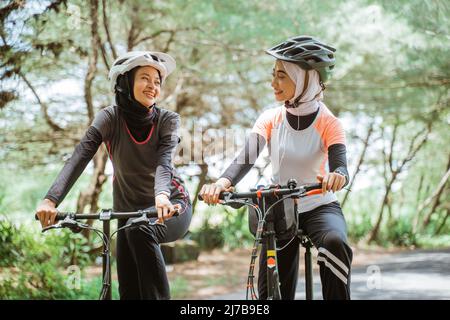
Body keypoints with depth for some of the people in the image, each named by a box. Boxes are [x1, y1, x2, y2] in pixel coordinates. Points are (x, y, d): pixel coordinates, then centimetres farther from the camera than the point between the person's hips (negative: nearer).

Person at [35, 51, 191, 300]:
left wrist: (162, 195, -50)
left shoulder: (167, 120, -11)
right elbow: (79, 158, -22)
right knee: (129, 290, -4)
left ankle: (159, 296, -28)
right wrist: (51, 200, -38)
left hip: (171, 208, -2)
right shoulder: (110, 118, -10)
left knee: (139, 229, -35)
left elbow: (163, 162, -27)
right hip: (128, 210, 2)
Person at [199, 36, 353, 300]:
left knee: (335, 242, -37)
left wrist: (337, 177, -52)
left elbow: (340, 166, -27)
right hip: (279, 210, 3)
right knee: (271, 292, 1)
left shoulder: (328, 123, -12)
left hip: (320, 207, -3)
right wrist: (223, 182, -40)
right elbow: (247, 158, -19)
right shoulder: (271, 119, -5)